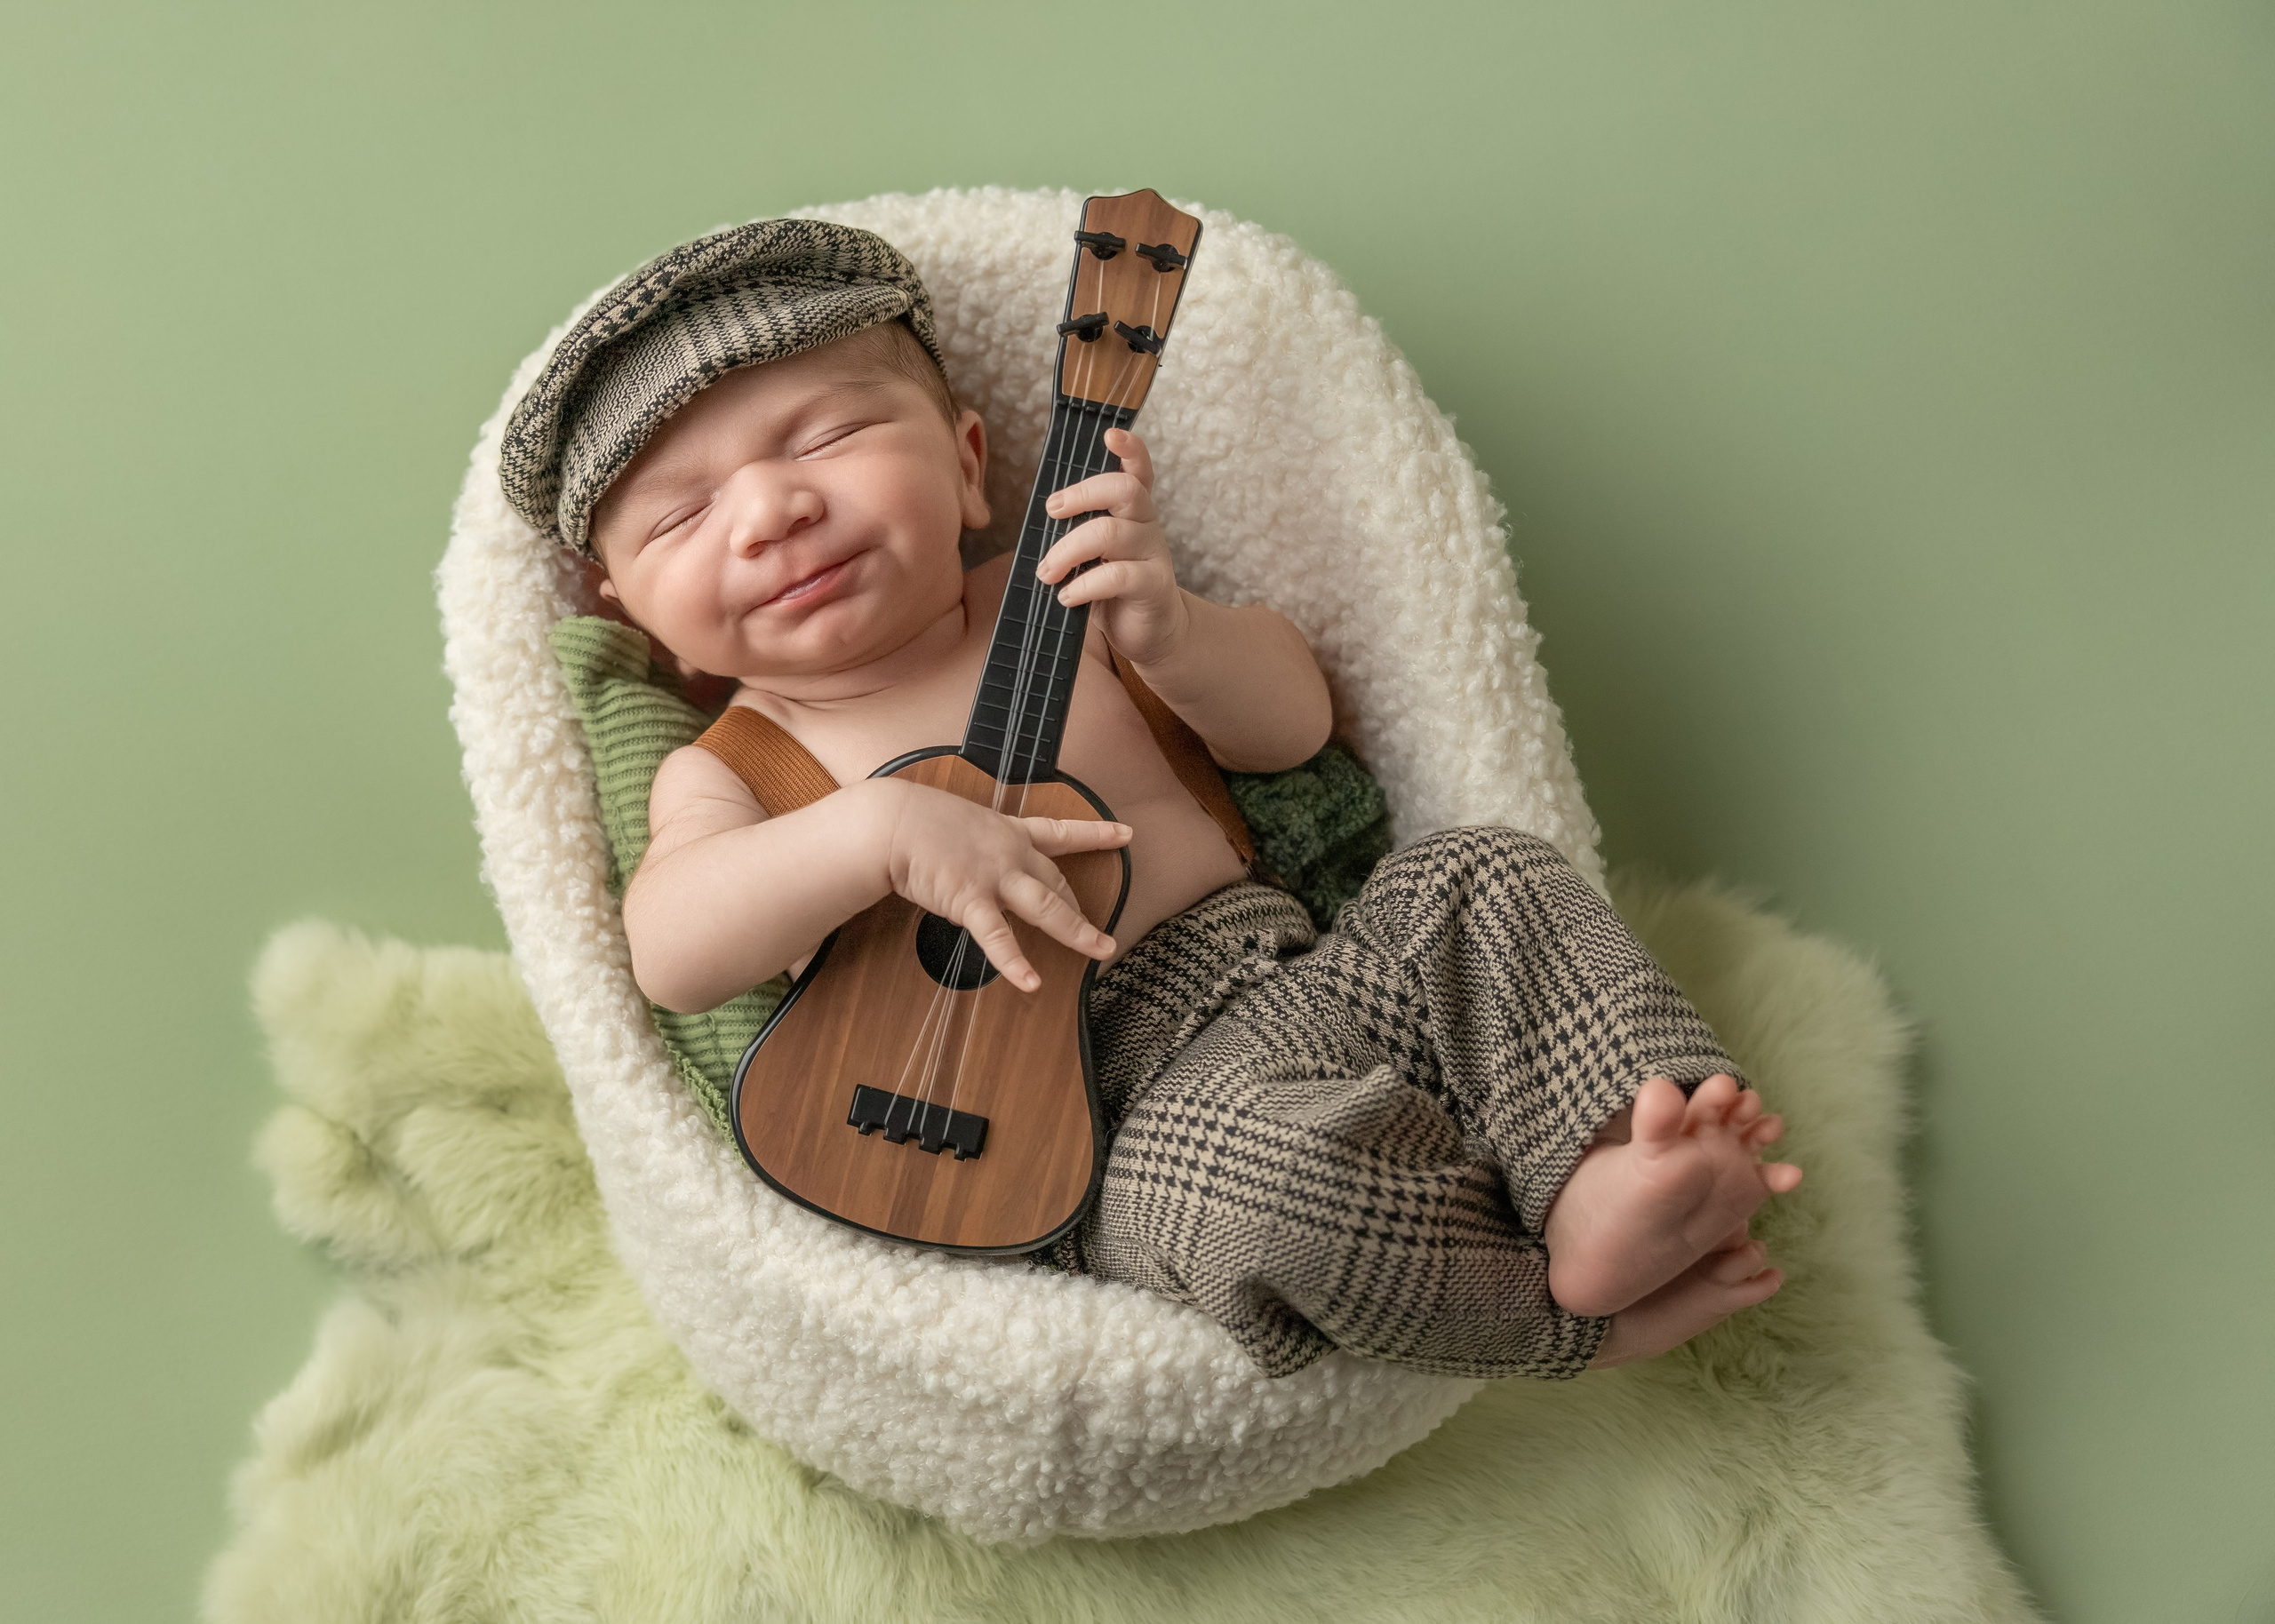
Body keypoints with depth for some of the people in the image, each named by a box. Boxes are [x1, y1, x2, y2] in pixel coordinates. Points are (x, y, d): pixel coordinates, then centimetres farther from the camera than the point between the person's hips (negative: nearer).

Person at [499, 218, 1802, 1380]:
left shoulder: (1055, 612, 12)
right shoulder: (731, 763, 4)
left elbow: (1292, 723, 11)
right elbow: (668, 953, -16)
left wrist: (1168, 632, -11)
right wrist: (879, 832, -30)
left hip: (1300, 986, 6)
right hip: (1120, 1102, -5)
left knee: (1487, 880, -11)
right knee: (1253, 1161, -35)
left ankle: (1610, 1172, -27)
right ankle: (1580, 1310, -16)